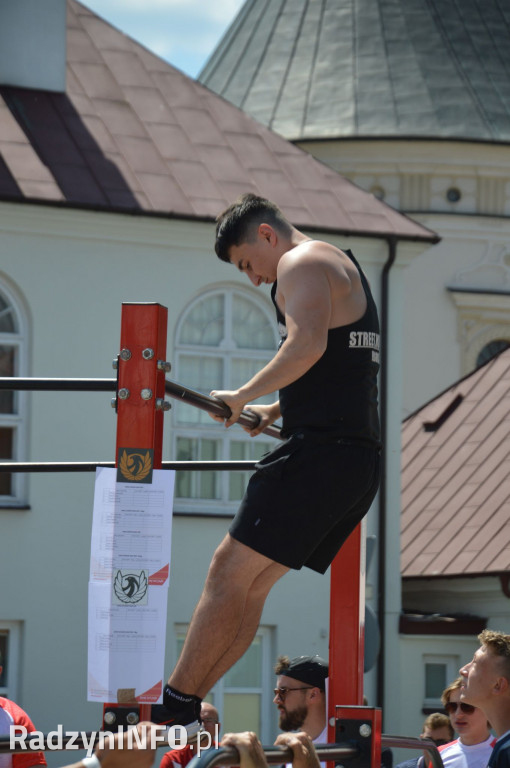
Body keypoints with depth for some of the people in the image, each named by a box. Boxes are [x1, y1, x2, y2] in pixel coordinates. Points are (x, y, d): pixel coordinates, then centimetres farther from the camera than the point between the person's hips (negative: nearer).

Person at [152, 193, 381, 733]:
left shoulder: (302, 263, -4)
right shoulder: (342, 266, 27)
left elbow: (307, 346, -21)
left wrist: (244, 395, -12)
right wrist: (275, 411, 26)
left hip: (319, 451, -10)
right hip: (360, 460, 10)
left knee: (229, 572, -9)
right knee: (253, 582, 11)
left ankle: (172, 708, -10)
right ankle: (186, 707, 11)